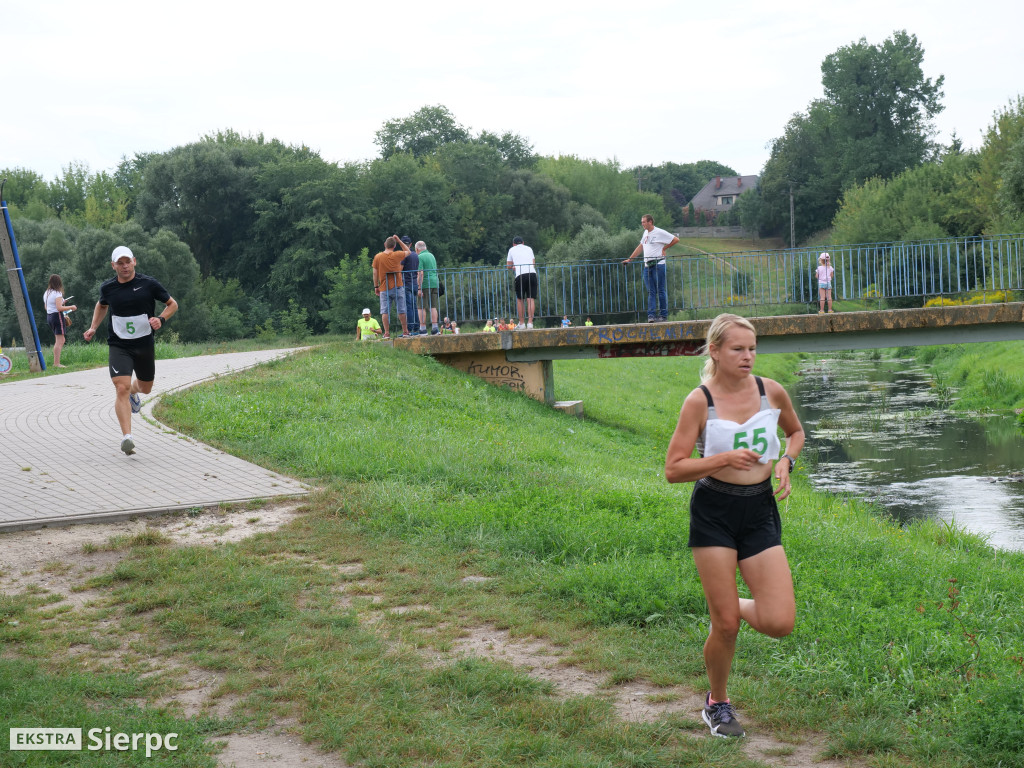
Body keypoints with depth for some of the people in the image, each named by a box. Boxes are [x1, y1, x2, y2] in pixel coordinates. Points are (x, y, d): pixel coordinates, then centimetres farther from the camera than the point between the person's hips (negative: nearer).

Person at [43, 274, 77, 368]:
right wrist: (71, 307, -10)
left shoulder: (46, 293, 13)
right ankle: (56, 363, -12)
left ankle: (55, 362, 10)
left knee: (60, 341, 15)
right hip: (57, 316, -9)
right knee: (59, 341, -8)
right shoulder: (57, 293, -13)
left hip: (49, 316, 9)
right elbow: (59, 308, -21)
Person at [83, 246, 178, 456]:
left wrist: (161, 319, -15)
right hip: (118, 346, -1)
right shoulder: (107, 288, -1)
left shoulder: (149, 284, -7)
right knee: (121, 388, -19)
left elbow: (172, 304, 3)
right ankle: (127, 437, -24)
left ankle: (134, 392, 59)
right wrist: (93, 328, 12)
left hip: (145, 345, 1)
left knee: (146, 388, 20)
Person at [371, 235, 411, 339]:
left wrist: (376, 286, 10)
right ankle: (405, 331, 11)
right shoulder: (397, 255, -3)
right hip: (397, 287, 0)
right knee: (401, 310, 7)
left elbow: (375, 273, 1)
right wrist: (399, 240, 17)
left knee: (385, 311, 1)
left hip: (384, 288, 0)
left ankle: (387, 333, -4)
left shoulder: (377, 257, -1)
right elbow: (408, 251, 17)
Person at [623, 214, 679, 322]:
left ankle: (663, 315, -1)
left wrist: (664, 248, -1)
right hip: (647, 266, 7)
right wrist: (629, 259, 26)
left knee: (661, 291, -3)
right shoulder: (646, 233, 18)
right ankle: (651, 315, -1)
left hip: (658, 265, -7)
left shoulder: (660, 233, -4)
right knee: (651, 292, 2)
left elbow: (676, 239, -3)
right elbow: (640, 248, 27)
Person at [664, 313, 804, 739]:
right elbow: (673, 469, -10)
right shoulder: (699, 401, -9)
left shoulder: (772, 392, 1)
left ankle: (735, 605, 27)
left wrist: (786, 461, 0)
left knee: (780, 624, -7)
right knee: (725, 626, -1)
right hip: (713, 514, -3)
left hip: (760, 511, 3)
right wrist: (725, 458, -22)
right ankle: (717, 703, 25)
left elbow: (795, 432, 21)